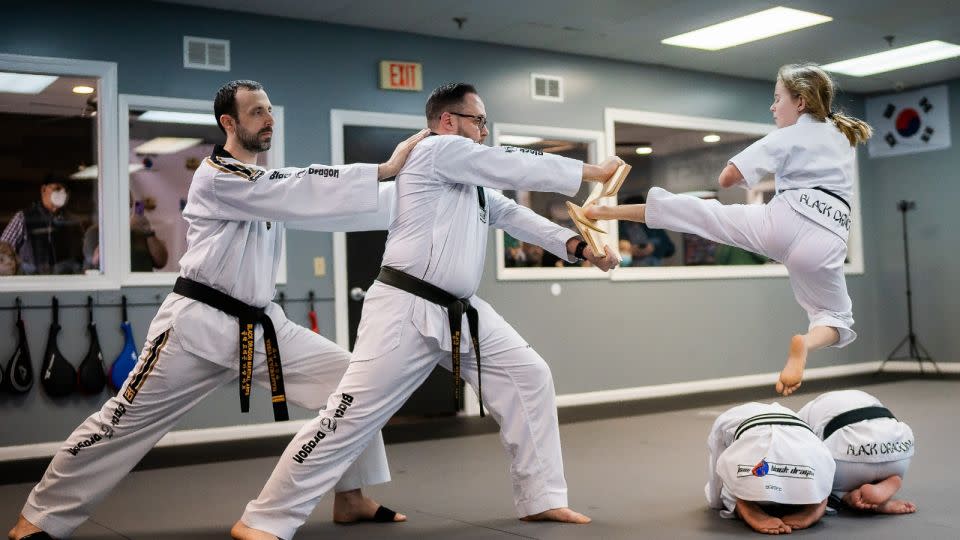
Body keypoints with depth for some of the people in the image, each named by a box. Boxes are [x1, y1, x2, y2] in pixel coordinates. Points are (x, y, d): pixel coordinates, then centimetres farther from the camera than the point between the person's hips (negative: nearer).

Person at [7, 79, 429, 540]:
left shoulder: (269, 183, 14)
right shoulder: (216, 176, -13)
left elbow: (323, 206, 8)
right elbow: (304, 196, -23)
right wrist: (384, 170, -24)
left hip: (260, 326, 8)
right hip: (199, 325, -8)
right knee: (128, 419, -1)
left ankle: (350, 498, 13)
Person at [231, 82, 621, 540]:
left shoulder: (475, 182, 19)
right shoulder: (439, 150, -9)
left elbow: (518, 217, 15)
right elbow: (523, 169, -11)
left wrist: (579, 246, 2)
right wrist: (596, 172, -2)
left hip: (460, 313, 10)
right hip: (405, 311, -10)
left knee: (529, 378, 7)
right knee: (352, 415, -9)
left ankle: (542, 498, 18)